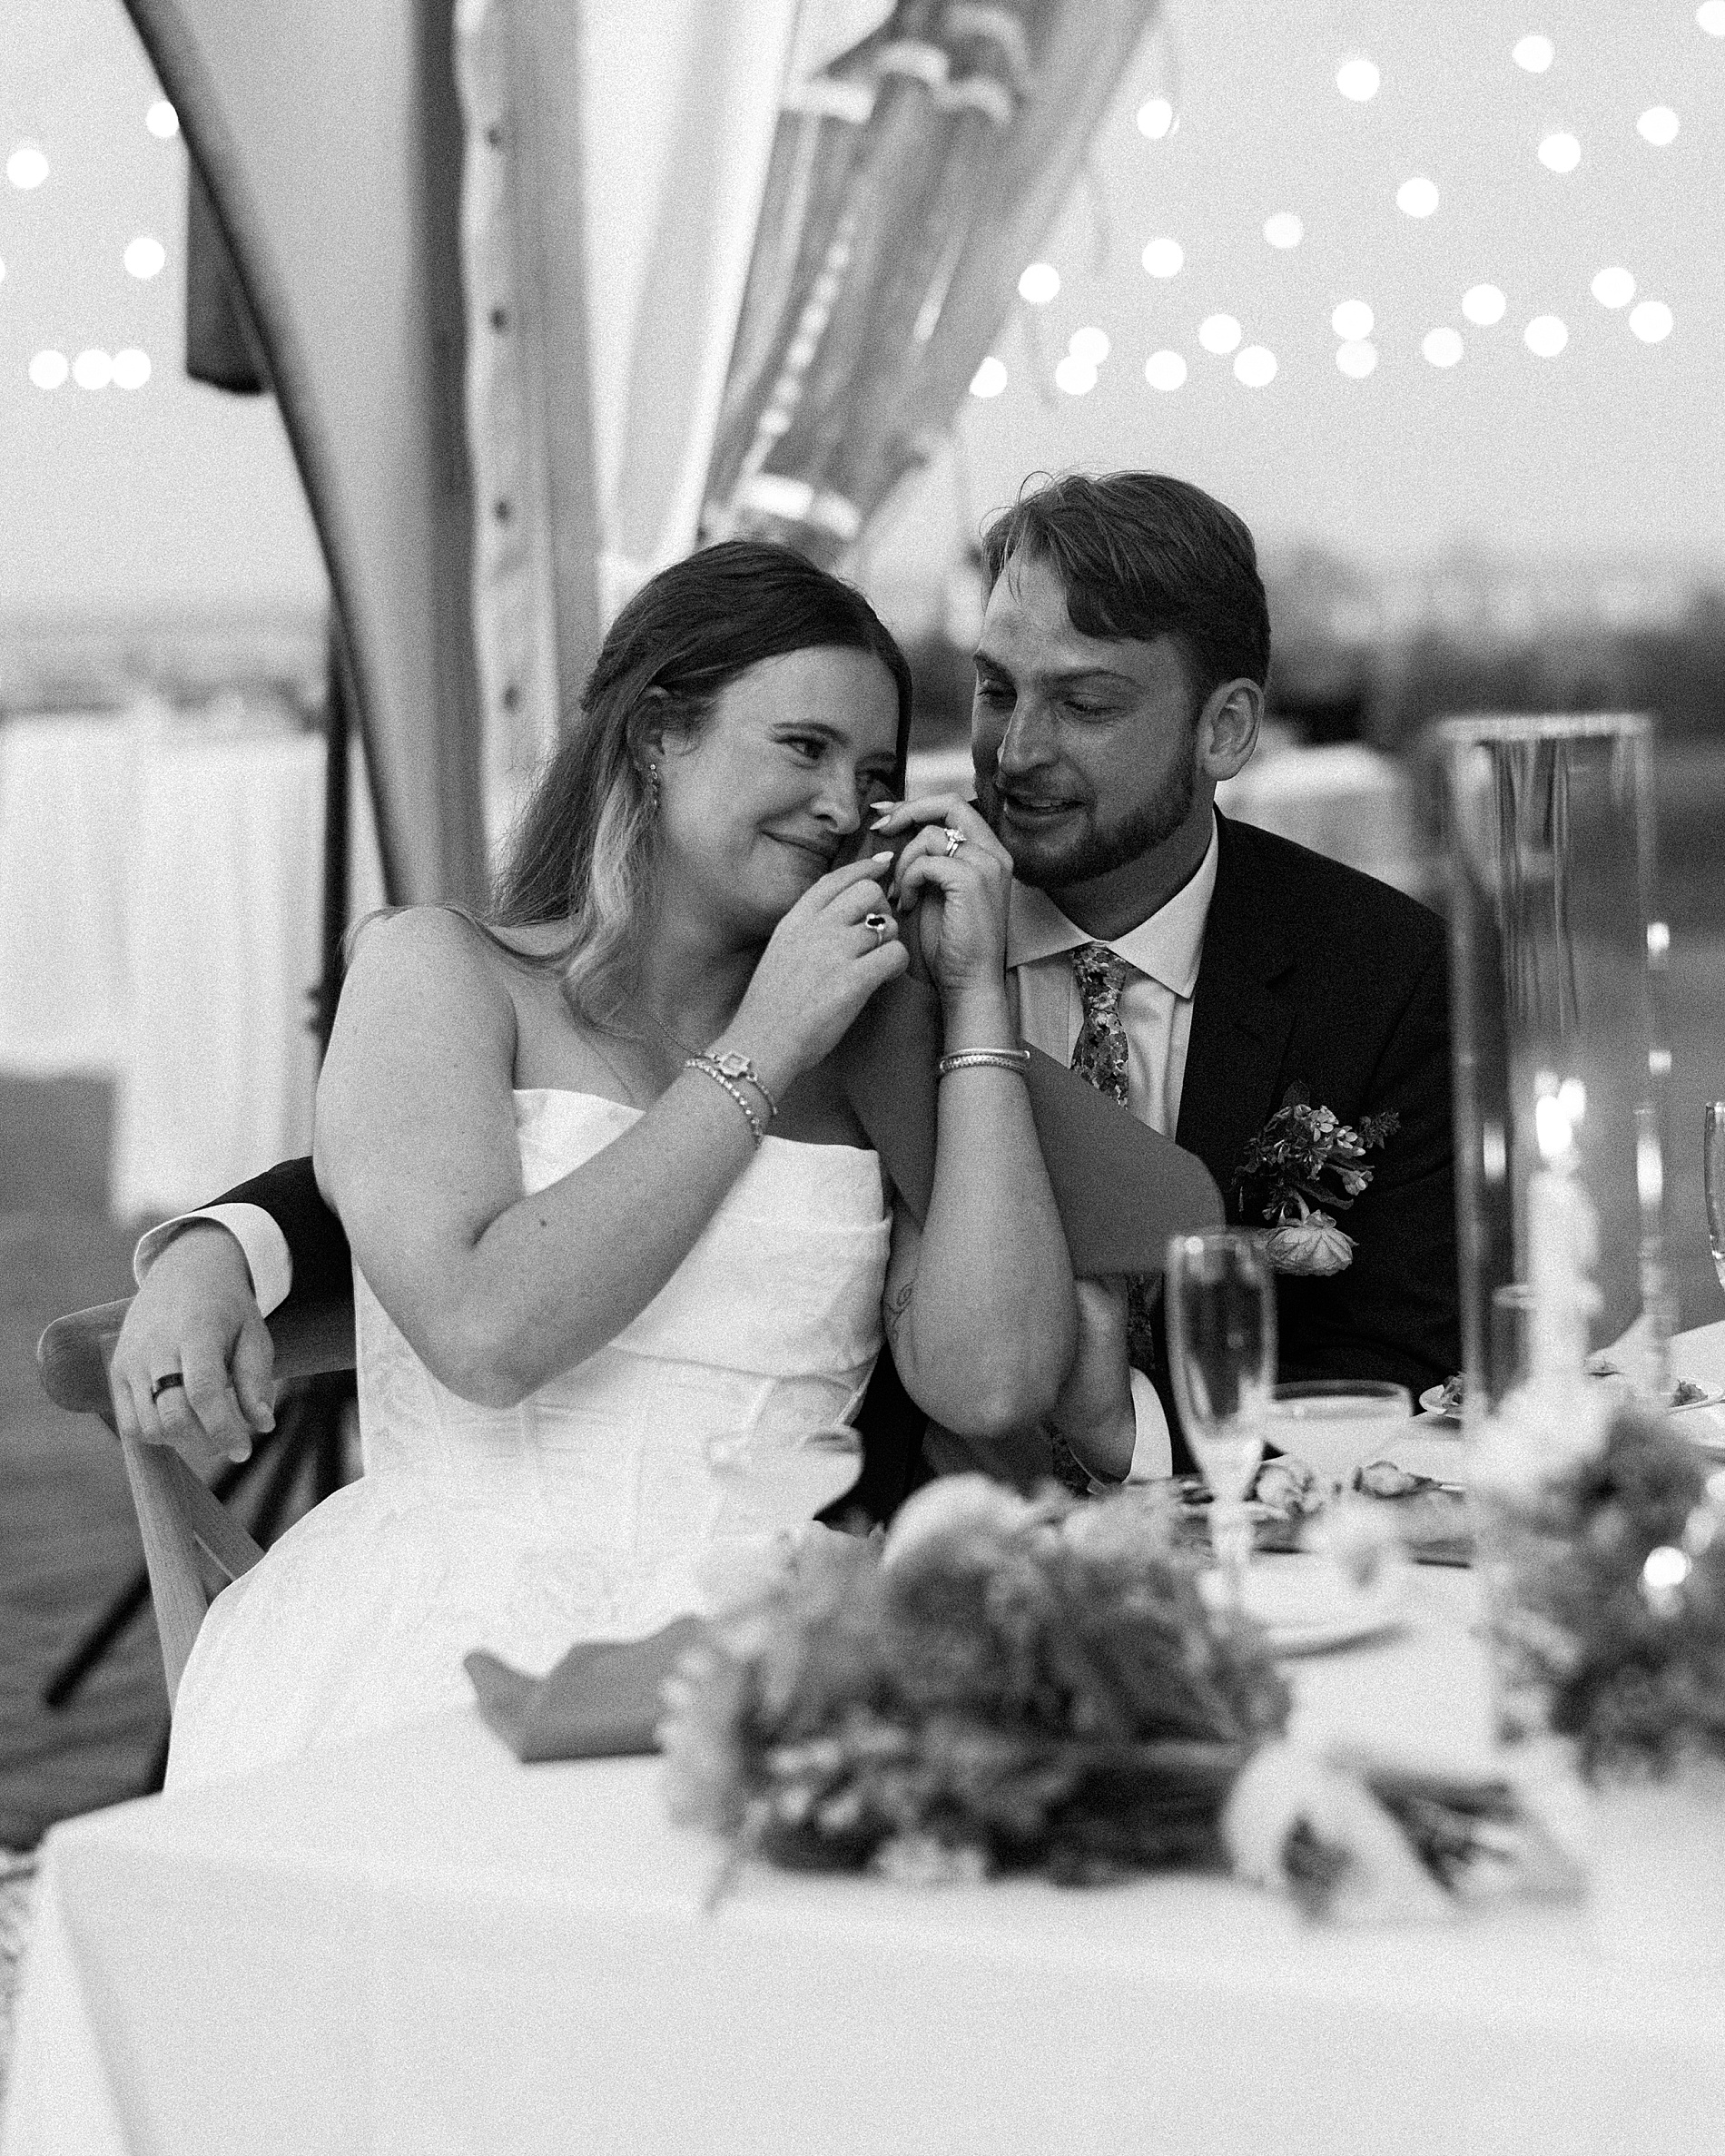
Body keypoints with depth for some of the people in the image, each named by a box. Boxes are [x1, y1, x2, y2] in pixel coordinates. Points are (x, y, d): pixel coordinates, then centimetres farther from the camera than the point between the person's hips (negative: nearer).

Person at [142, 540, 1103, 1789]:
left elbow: (992, 1386, -1)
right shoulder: (439, 970, 7)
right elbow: (487, 1331, -11)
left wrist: (978, 1004, 4)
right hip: (441, 1668, -2)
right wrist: (759, 1055, -3)